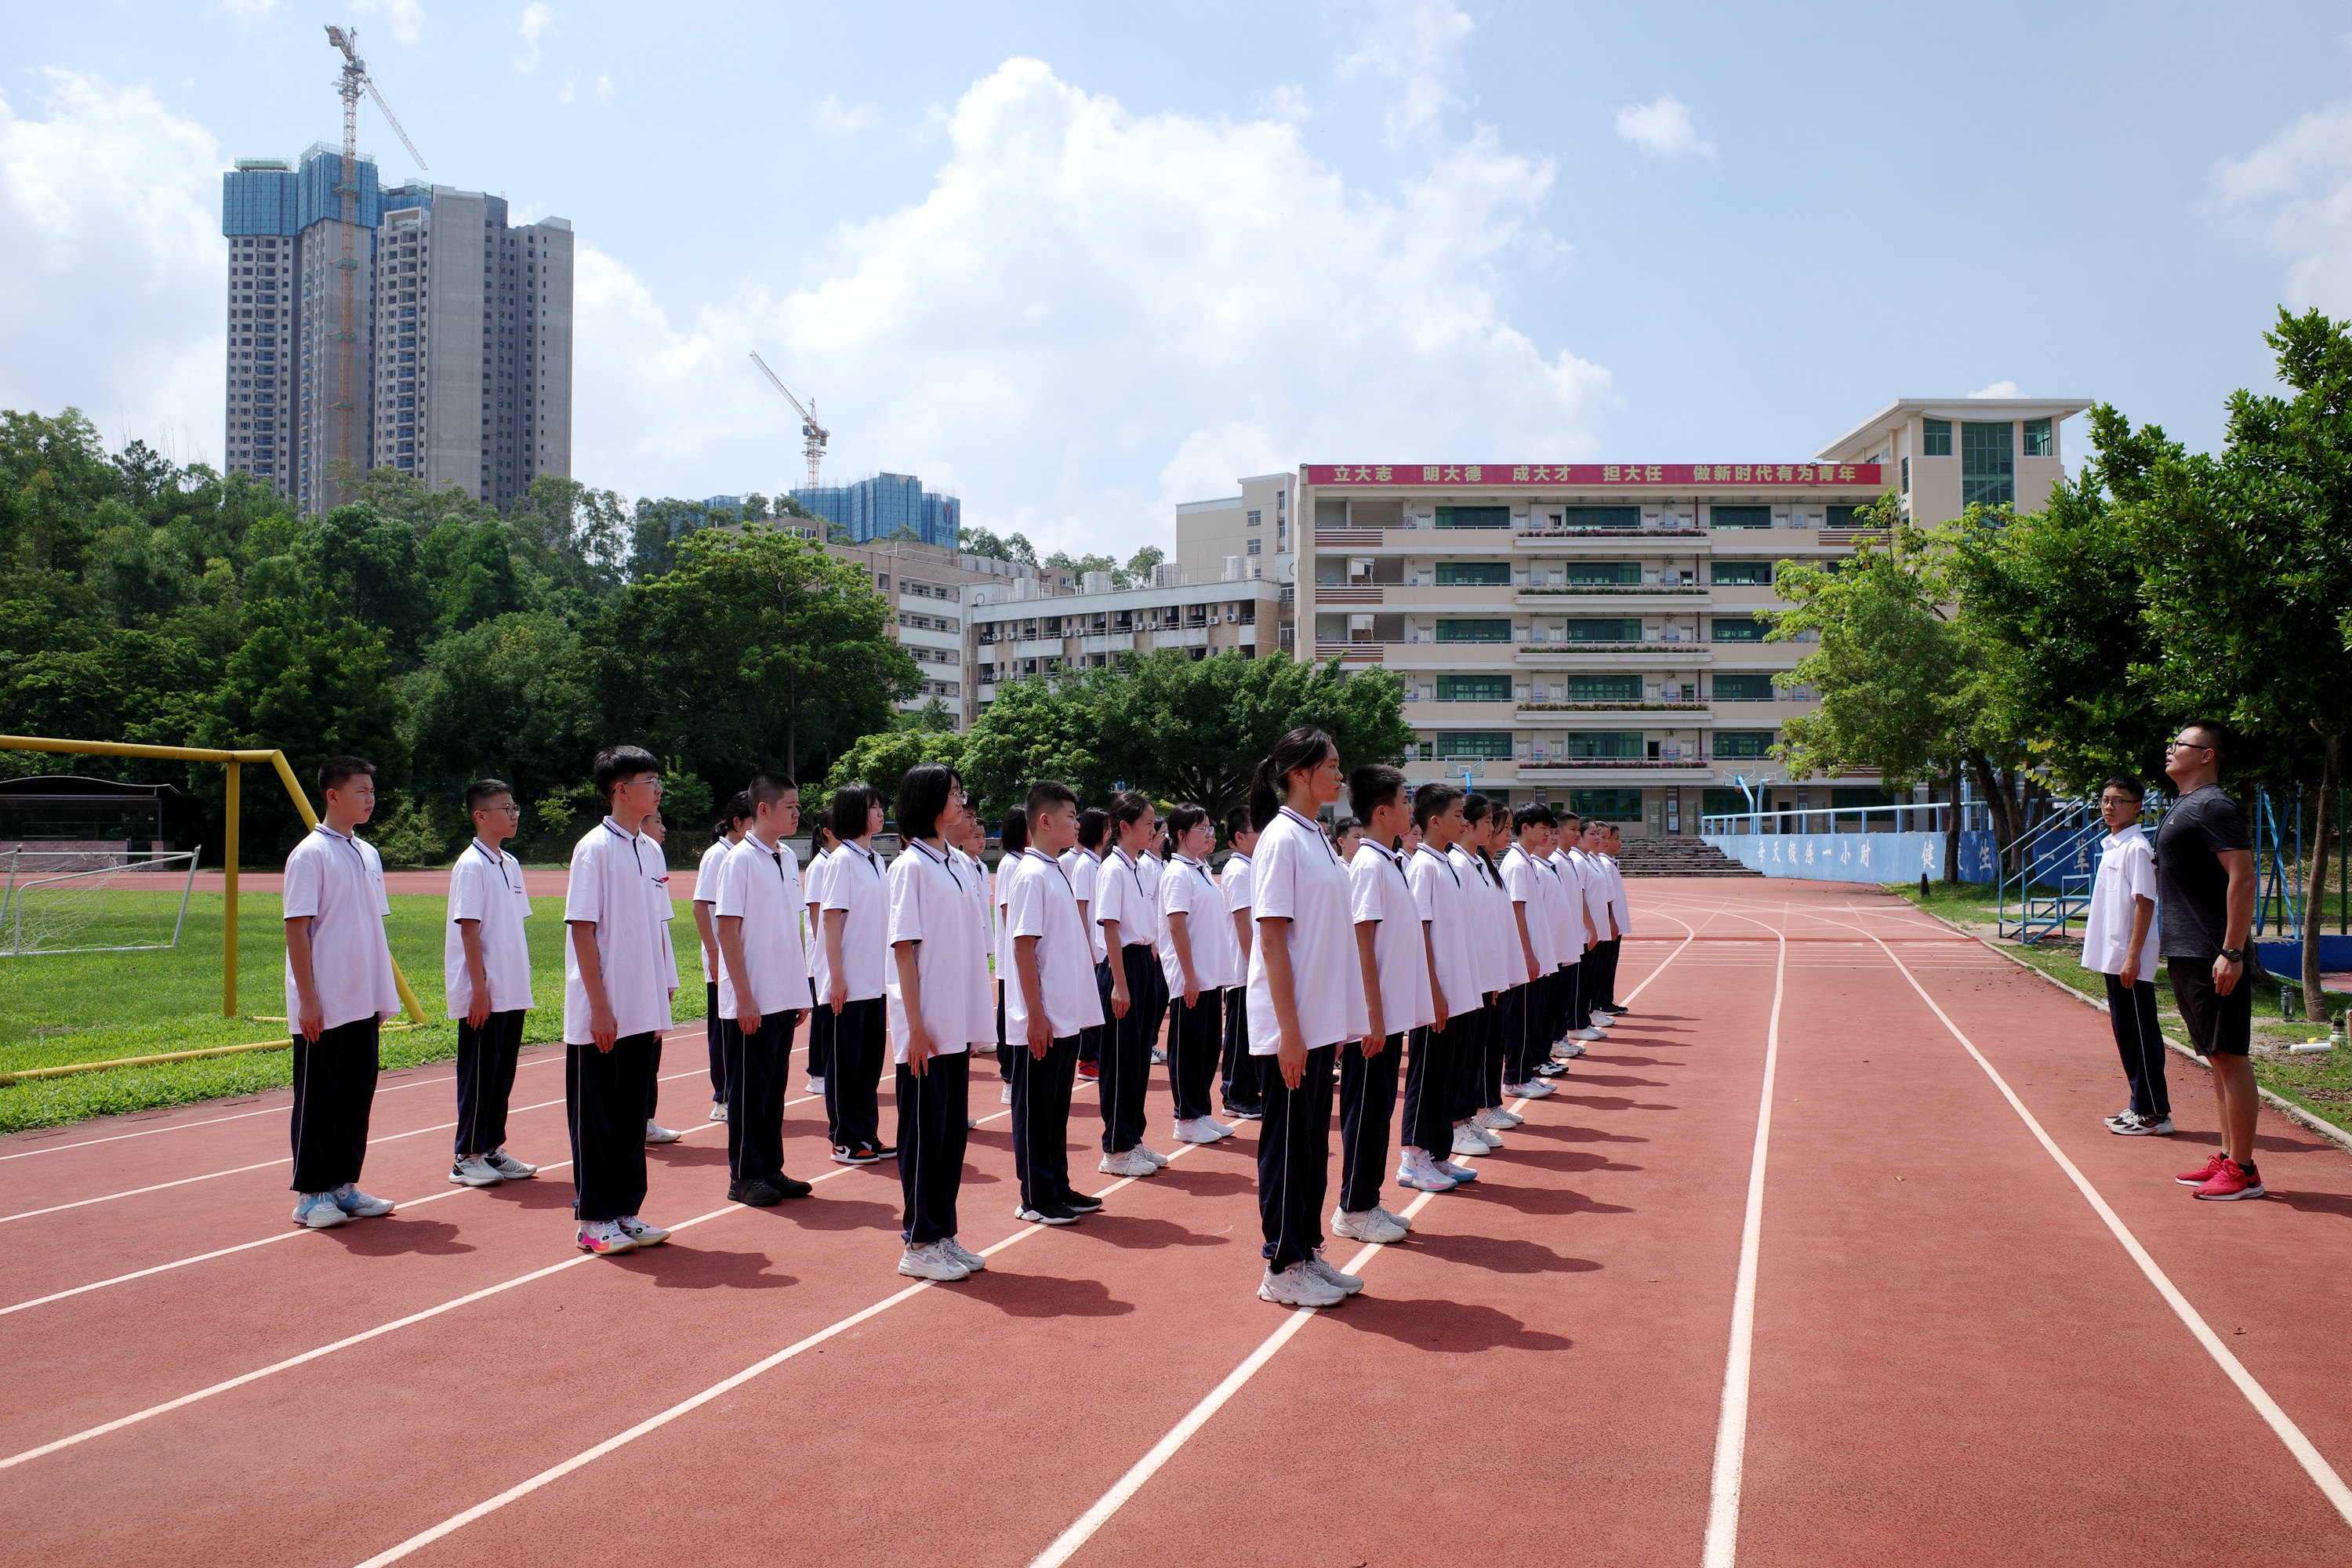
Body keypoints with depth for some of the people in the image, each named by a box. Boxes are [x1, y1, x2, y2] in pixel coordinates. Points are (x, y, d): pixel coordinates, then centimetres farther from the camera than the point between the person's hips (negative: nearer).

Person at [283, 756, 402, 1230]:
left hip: (364, 1004, 7)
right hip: (323, 1008, -7)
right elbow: (297, 929, -13)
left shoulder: (368, 854, 12)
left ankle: (344, 1186, 21)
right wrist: (307, 999, -16)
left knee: (358, 1091, 11)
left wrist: (385, 991, 13)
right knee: (318, 1098, 1)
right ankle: (310, 1196, 10)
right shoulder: (310, 854, -10)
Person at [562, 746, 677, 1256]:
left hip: (642, 1012, 7)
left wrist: (662, 993, 11)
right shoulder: (595, 848, -11)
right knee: (597, 1116, 3)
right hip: (600, 1016, -7)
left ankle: (626, 1212, 22)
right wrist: (599, 1007, -16)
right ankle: (595, 1220, 12)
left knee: (632, 1113, 12)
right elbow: (583, 930, -13)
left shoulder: (650, 851, 10)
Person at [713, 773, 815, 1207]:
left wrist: (799, 990, 13)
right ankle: (744, 1177, 13)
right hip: (750, 1002, -7)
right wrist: (745, 997, -16)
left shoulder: (788, 857, 9)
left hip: (783, 999, 7)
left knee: (776, 1085, 13)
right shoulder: (739, 860, -12)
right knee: (749, 1088, 3)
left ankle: (771, 1169, 22)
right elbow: (727, 931, -14)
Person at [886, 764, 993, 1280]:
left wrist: (974, 1015, 11)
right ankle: (919, 1245, 10)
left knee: (954, 1130, 12)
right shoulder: (910, 866, -10)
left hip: (959, 1023, 7)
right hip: (924, 1028, -7)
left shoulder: (959, 863, 11)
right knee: (924, 1134, 1)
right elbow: (904, 949, -13)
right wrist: (916, 1026, -16)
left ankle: (943, 1235, 22)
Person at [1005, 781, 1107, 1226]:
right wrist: (1036, 1015, -19)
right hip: (1041, 1019, -9)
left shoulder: (1058, 871, 13)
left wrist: (1070, 1010, 16)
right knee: (1035, 1108, 2)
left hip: (1068, 1016, 9)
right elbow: (1024, 946, -17)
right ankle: (1035, 1199, 10)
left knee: (1058, 1106, 15)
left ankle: (1058, 1189, 24)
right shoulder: (1030, 874, -14)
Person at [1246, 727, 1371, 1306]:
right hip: (1291, 1023, -8)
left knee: (1313, 1140, 15)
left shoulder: (1316, 838, 12)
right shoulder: (1281, 839, -14)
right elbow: (1273, 940, -17)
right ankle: (1282, 1269, 12)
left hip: (1321, 1020, 8)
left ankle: (1307, 1253, 25)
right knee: (1287, 1141, 2)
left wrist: (1337, 1021, 14)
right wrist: (1289, 1029, -19)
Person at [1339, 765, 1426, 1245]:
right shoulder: (1369, 866, -15)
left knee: (1380, 1107, 14)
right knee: (1365, 1109, 0)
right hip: (1373, 1015, -9)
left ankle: (1368, 1202, 23)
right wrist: (1374, 1015, -20)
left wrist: (1388, 1013, 16)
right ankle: (1353, 1210, 10)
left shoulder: (1389, 862, 13)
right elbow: (1363, 943, -18)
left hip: (1392, 1012, 9)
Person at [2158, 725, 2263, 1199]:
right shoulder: (2182, 808, 18)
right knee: (2215, 1057, 14)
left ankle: (2243, 1170, -3)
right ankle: (2227, 1157, 21)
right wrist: (2174, 946, 22)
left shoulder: (2213, 806, -13)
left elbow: (2243, 878, -20)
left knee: (2229, 1057, -6)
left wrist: (2231, 952, -24)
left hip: (2212, 958, -10)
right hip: (2185, 955, 10)